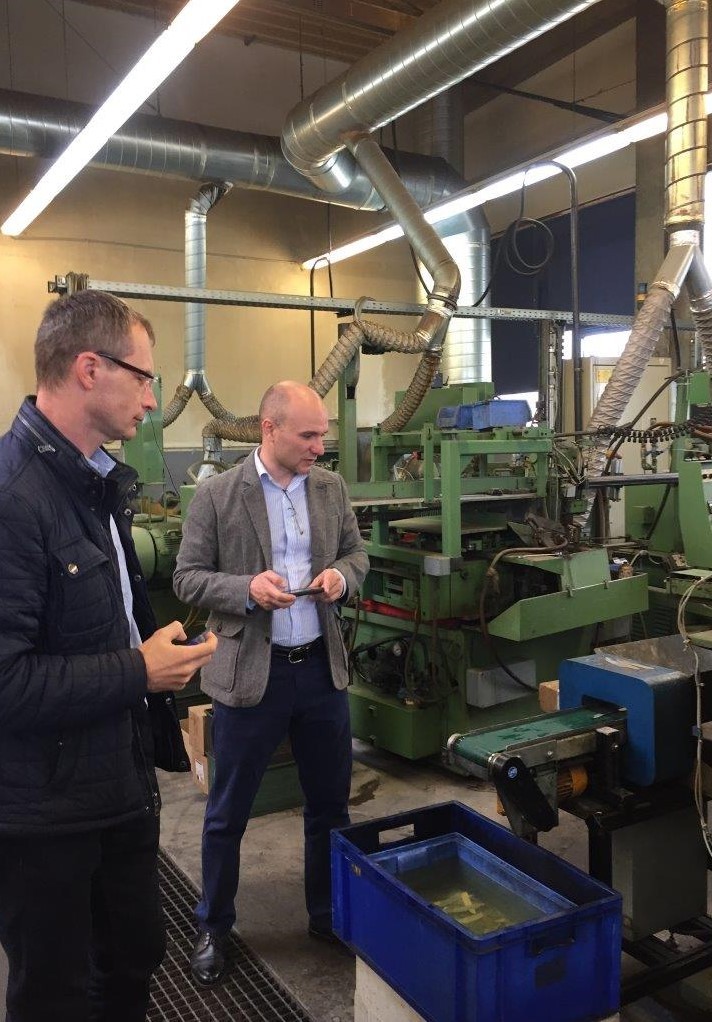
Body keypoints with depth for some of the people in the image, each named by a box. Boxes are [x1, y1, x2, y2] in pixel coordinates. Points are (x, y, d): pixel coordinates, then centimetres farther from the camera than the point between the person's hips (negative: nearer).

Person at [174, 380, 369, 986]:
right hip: (250, 672, -3)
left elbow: (356, 553, 12)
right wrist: (246, 589, -24)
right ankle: (213, 928, 34)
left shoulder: (332, 487, 2)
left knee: (331, 803, 17)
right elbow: (188, 578, -7)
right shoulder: (217, 495, -10)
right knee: (228, 812, 12)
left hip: (322, 666, 4)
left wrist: (342, 575, -10)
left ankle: (329, 914, 39)